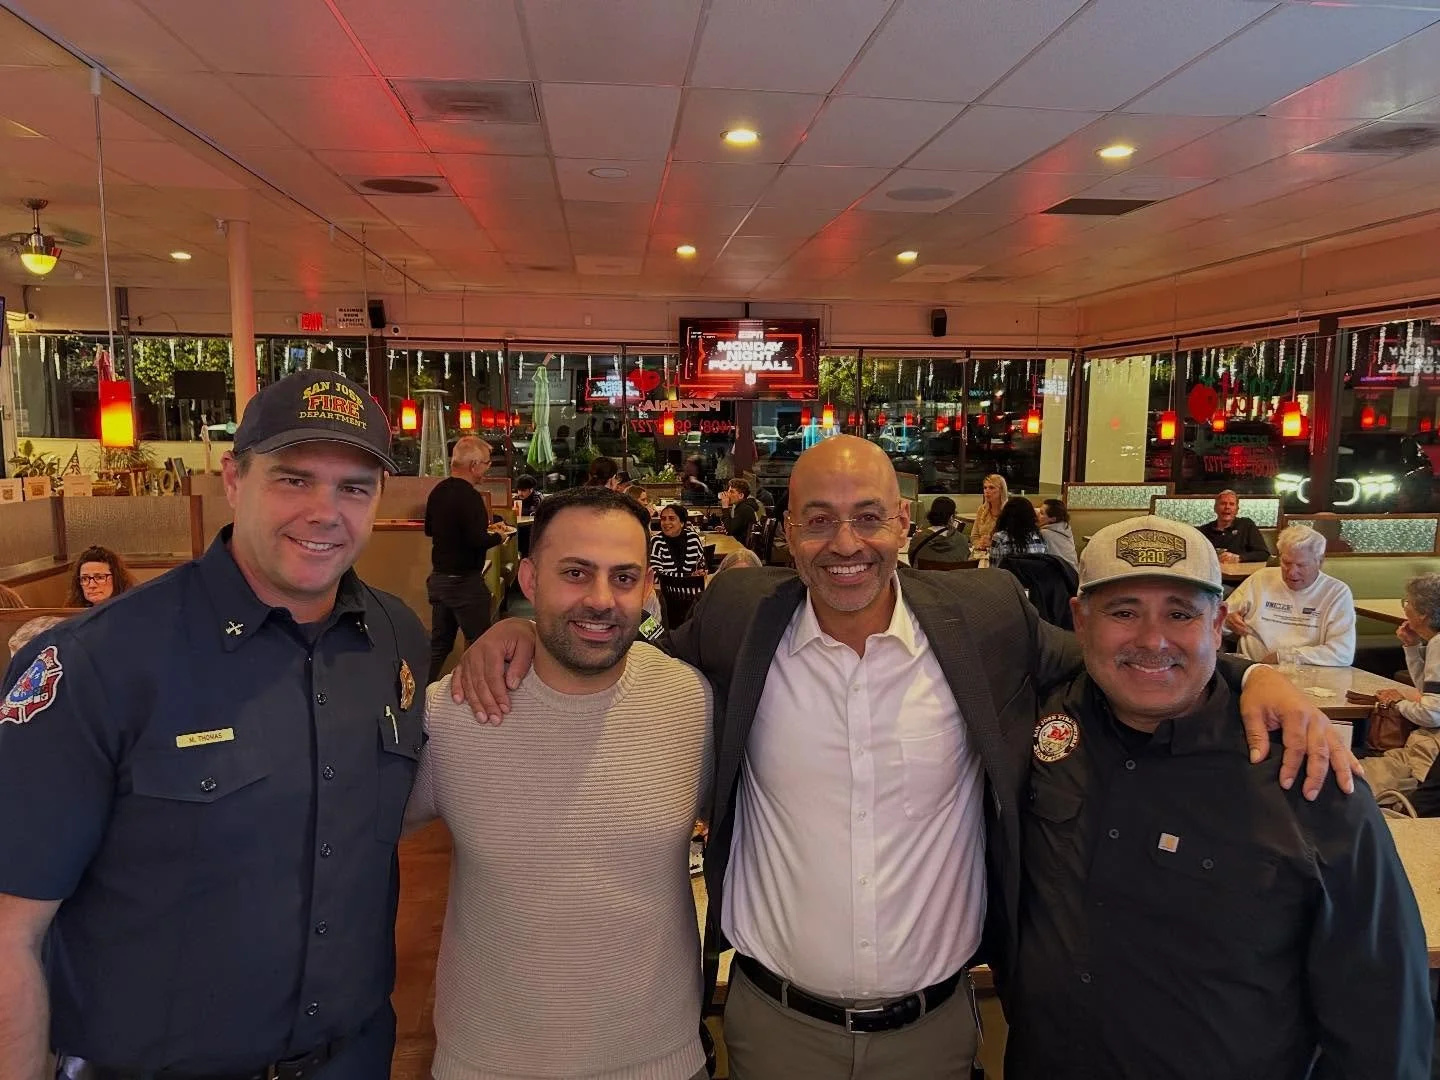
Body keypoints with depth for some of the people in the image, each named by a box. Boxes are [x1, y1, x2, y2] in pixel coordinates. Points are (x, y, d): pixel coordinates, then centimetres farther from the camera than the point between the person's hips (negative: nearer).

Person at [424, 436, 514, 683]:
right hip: (465, 582, -8)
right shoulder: (469, 496, -19)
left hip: (438, 578, 9)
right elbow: (478, 540, -28)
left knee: (439, 644, 15)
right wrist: (498, 536, -7)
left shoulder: (438, 491, 8)